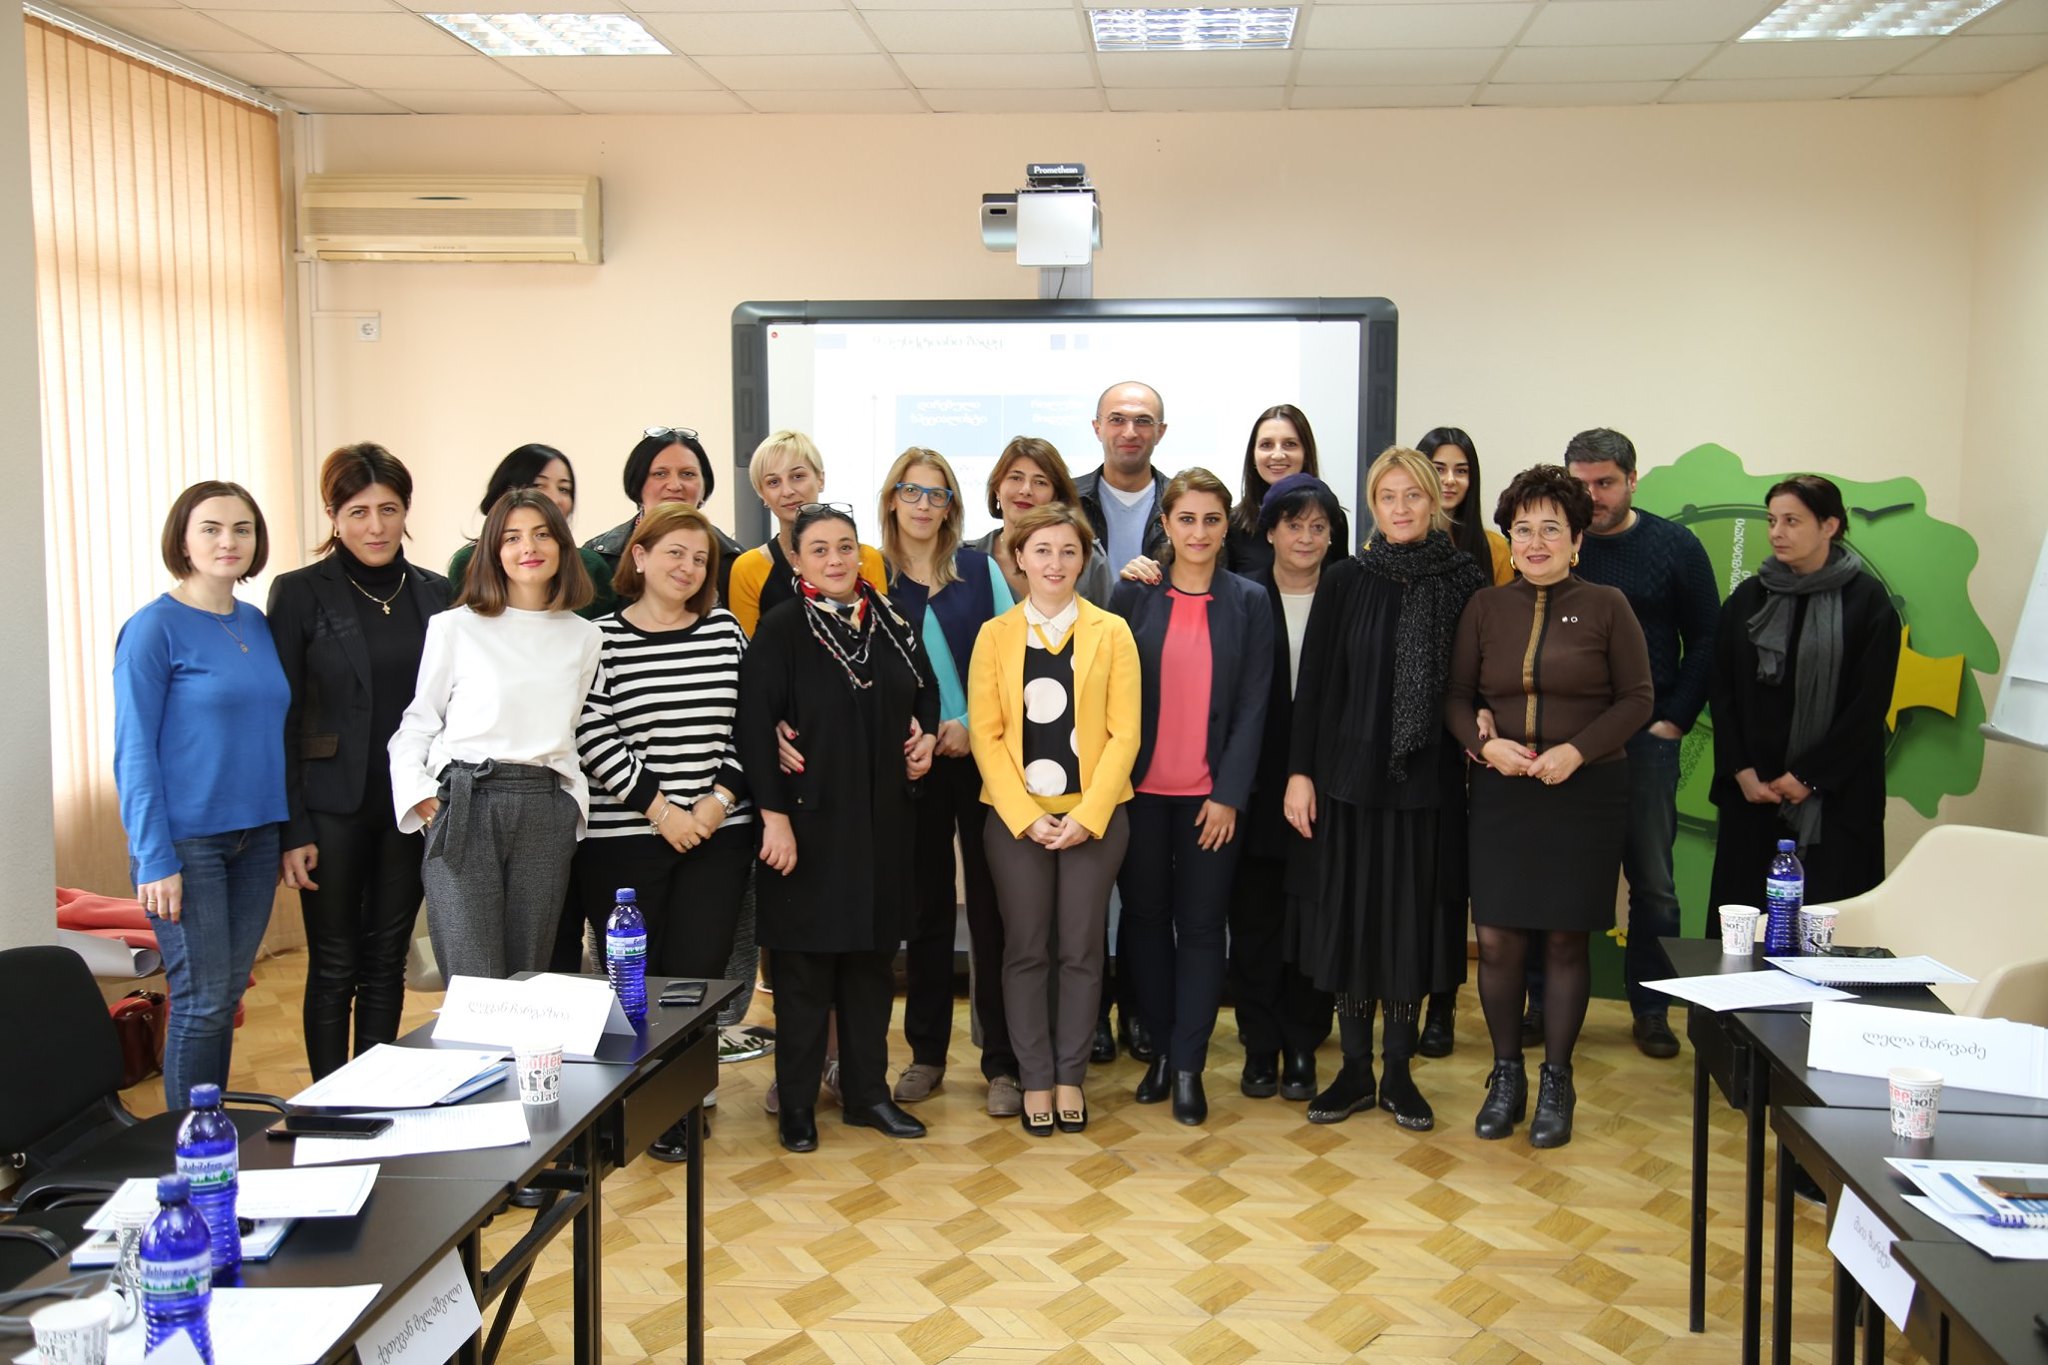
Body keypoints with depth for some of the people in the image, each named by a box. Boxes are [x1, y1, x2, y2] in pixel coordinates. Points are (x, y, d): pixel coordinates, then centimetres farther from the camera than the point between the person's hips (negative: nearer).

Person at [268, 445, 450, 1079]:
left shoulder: (434, 593, 6)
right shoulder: (300, 593, -4)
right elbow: (282, 717, -6)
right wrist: (291, 831, -10)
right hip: (333, 809, -3)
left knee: (387, 965, 12)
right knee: (334, 969, 4)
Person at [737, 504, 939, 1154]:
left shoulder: (890, 621, 7)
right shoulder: (780, 628, -9)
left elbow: (926, 688, 22)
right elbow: (755, 727, -13)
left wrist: (925, 734, 2)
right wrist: (773, 815, -17)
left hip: (882, 818, 5)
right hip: (809, 819, -5)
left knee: (873, 956, 12)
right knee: (805, 963, 3)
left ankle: (867, 1090, 24)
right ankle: (797, 1101, 15)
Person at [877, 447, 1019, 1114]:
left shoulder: (981, 570, 4)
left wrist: (974, 724, -10)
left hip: (983, 753, -1)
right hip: (912, 761, 1)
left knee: (992, 903, 0)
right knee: (926, 903, 9)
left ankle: (1002, 1061, 7)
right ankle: (926, 1053, 21)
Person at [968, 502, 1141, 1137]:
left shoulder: (1111, 632, 3)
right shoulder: (995, 635, 5)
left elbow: (1124, 733, -2)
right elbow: (985, 734, -1)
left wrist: (1088, 814, -11)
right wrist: (1026, 816, -11)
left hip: (1094, 816, 0)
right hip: (1015, 817, 0)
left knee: (1081, 950, 5)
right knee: (1025, 950, 5)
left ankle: (1070, 1078, 18)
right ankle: (1035, 1080, 16)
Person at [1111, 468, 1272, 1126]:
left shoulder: (1249, 602, 2)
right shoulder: (1133, 594, 2)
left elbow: (1252, 705, -1)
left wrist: (1229, 794, -7)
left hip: (1212, 794, -1)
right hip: (1140, 789, 1)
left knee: (1201, 925, 3)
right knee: (1144, 917, 8)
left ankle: (1188, 1065, 12)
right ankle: (1163, 1046, 24)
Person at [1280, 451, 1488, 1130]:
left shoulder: (1465, 583, 1)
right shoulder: (1347, 582, -1)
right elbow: (1314, 682, -2)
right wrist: (1300, 771, -6)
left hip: (1429, 781, 1)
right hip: (1351, 775, 0)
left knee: (1413, 920, 7)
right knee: (1351, 917, 6)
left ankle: (1399, 1072, 20)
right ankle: (1355, 1071, 19)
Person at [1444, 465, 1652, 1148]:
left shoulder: (1606, 607, 0)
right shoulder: (1485, 607, 6)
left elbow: (1637, 698, -1)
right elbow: (1457, 695, 8)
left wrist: (1578, 750, -13)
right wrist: (1485, 742, -11)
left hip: (1586, 793, -2)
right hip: (1501, 791, 2)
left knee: (1565, 937, 5)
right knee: (1496, 938, 0)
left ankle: (1556, 1083, 18)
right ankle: (1506, 1074, 18)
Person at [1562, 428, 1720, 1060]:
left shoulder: (1674, 546, 2)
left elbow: (1704, 640, 5)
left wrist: (1674, 719, -3)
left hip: (1646, 739, 0)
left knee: (1652, 879, 7)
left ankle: (1651, 1009, 20)